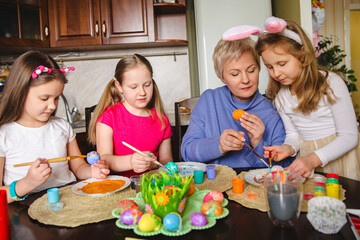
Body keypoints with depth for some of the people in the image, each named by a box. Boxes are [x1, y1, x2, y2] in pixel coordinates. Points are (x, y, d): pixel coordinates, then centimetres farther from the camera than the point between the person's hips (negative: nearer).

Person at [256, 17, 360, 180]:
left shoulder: (331, 83, -10)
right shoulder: (280, 96, 3)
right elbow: (293, 133, 10)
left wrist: (313, 159, -23)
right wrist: (289, 147, -14)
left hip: (338, 152, -3)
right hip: (307, 156, 4)